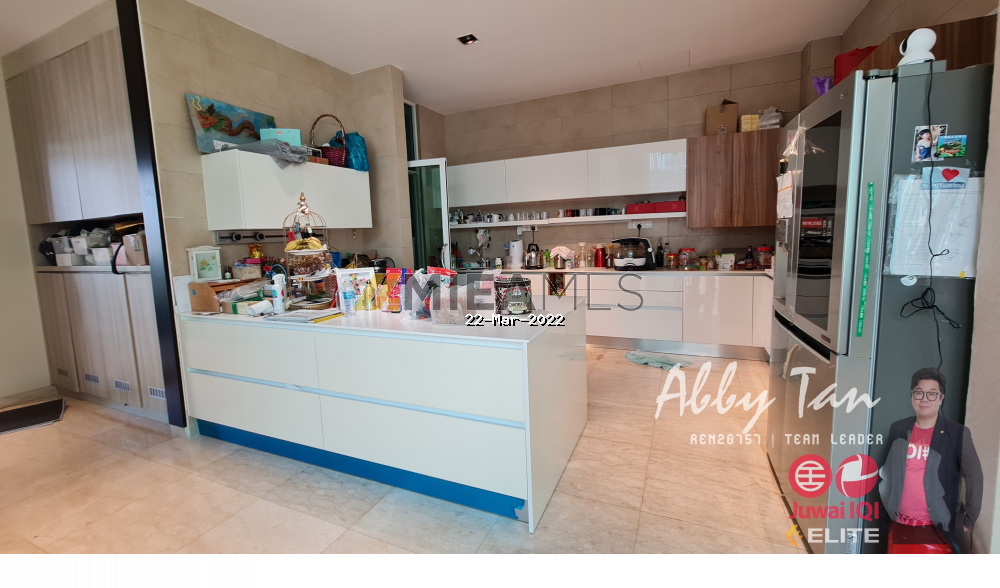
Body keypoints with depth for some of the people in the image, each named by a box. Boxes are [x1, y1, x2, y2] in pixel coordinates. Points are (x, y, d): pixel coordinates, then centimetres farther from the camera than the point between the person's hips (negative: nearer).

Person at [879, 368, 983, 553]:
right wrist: (887, 510, 9)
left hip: (938, 528, -2)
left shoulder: (958, 433, -7)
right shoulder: (898, 429, 1)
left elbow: (974, 476, -2)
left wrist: (969, 519, -3)